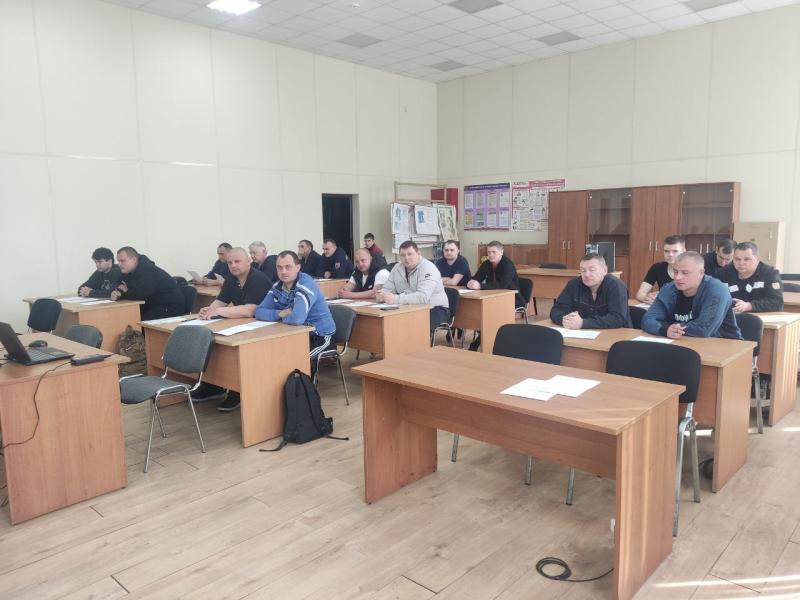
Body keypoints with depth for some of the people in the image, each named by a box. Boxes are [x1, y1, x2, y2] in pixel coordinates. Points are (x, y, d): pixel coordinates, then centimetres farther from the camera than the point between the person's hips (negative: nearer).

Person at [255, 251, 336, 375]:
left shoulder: (306, 285, -23)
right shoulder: (277, 286, 1)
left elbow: (297, 319, -35)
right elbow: (259, 312, -1)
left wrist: (282, 317, -13)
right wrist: (280, 313, -19)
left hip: (320, 336, -7)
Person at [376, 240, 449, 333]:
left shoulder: (428, 268, -19)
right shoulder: (397, 268, 4)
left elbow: (423, 297, -31)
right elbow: (388, 289, 7)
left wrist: (396, 299, -37)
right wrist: (381, 295, -18)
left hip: (435, 309, -6)